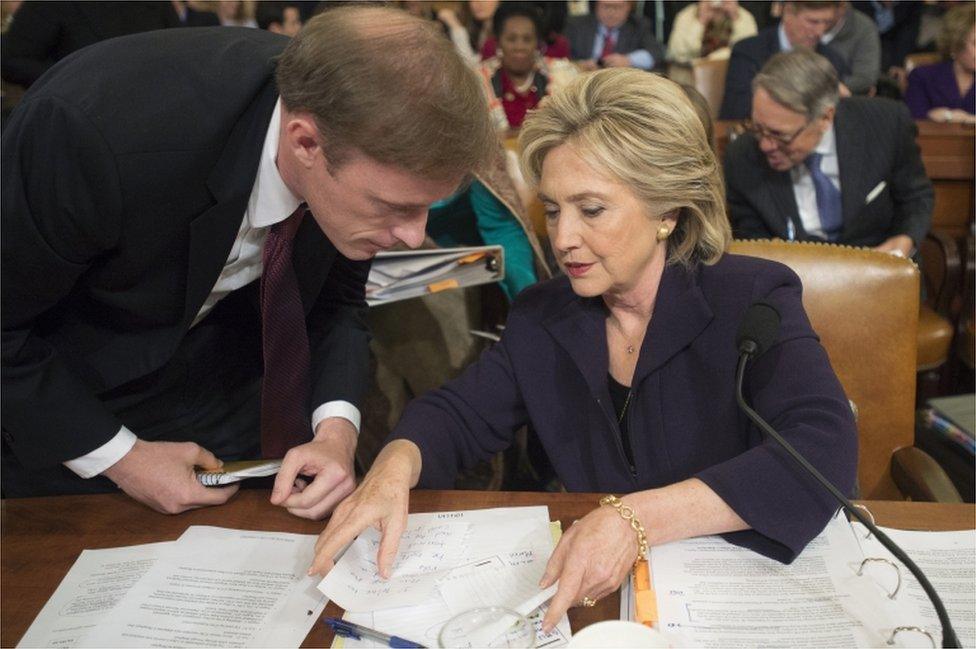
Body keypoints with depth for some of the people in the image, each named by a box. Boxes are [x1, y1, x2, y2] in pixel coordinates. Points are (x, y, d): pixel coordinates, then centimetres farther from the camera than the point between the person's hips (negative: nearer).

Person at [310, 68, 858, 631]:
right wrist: (395, 467, -14)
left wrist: (638, 519, -33)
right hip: (595, 598, 4)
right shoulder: (544, 318, 7)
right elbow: (460, 415, 11)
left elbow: (824, 451, -22)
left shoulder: (752, 302, -8)